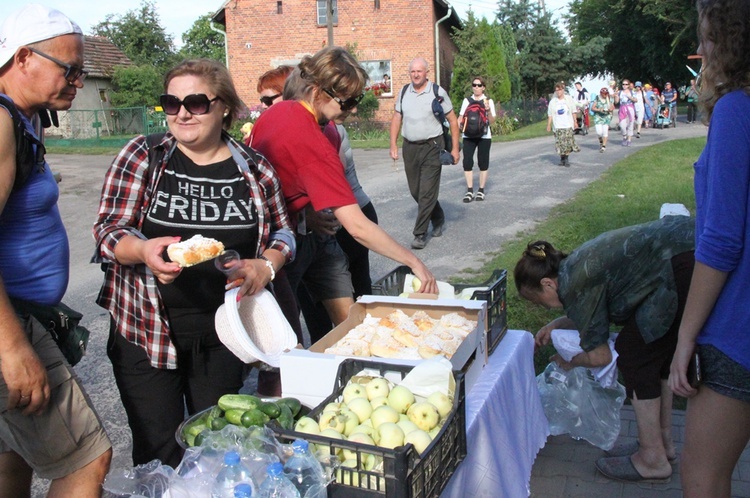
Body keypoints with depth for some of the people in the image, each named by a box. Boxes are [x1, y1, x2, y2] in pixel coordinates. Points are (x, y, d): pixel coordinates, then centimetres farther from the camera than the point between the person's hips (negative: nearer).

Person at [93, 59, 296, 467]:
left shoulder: (254, 169, 1)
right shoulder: (142, 156, -4)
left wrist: (266, 266, -12)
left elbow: (282, 232, 9)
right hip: (148, 329, -1)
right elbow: (108, 231, -6)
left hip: (223, 333, 2)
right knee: (159, 454, 6)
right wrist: (144, 250, -28)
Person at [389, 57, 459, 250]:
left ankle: (420, 234, -2)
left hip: (431, 147, -5)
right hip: (410, 147, 5)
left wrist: (455, 148, -4)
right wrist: (393, 145, 4)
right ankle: (439, 219, 35)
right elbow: (396, 119, 13)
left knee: (427, 192, -8)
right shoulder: (404, 93, 7)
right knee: (416, 191, 12)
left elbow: (452, 120, 0)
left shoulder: (438, 92, -4)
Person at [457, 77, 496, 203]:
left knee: (483, 163, 4)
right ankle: (469, 191, 1)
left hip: (484, 136, -1)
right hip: (468, 136, 1)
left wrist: (488, 110, -17)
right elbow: (461, 117, 11)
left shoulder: (488, 101, 3)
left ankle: (481, 190, 14)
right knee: (467, 162, -6)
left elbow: (492, 121, -1)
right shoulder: (466, 101, 9)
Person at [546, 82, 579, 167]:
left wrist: (575, 122, 7)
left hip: (568, 125, 0)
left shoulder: (569, 99, 4)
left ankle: (566, 159, 4)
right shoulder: (553, 101, 2)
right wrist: (549, 125, 0)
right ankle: (562, 159, 9)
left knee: (568, 143, -4)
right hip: (558, 126, 0)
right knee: (560, 144, -3)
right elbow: (550, 115, 4)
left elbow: (573, 112, 9)